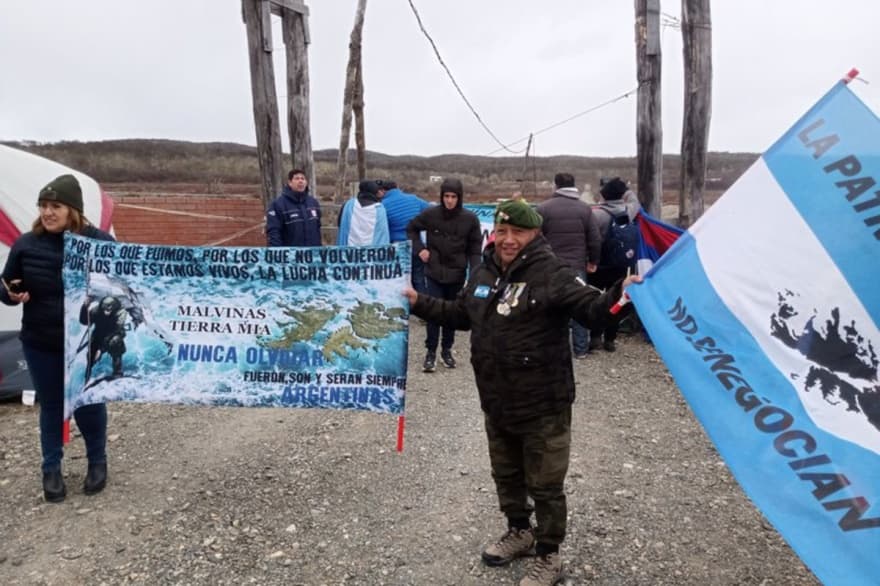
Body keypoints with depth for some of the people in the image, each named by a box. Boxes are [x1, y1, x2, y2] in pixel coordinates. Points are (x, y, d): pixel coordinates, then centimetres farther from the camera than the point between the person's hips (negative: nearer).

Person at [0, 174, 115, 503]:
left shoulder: (100, 242, -9)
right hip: (40, 345, 2)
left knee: (89, 405, 11)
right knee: (51, 407, 14)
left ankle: (97, 462, 33)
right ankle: (51, 469, 32)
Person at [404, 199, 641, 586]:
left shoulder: (552, 273, -17)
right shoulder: (484, 273, 6)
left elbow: (594, 309, -27)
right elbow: (460, 315, 21)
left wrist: (621, 294, -47)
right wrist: (418, 302, 19)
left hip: (543, 405, -7)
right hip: (496, 403, 7)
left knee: (545, 484, 8)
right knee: (506, 474, 25)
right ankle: (519, 532, 48)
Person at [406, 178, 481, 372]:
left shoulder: (470, 219, -5)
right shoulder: (430, 214, -6)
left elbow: (475, 249, -1)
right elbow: (412, 228, 11)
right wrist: (419, 249, -2)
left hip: (457, 274, 1)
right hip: (434, 272, -1)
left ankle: (447, 350, 26)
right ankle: (431, 351, 8)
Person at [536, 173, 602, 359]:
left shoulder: (543, 207, -5)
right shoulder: (585, 208, 1)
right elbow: (595, 240, 2)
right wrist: (593, 262, 15)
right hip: (577, 267, 2)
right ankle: (580, 349, 15)